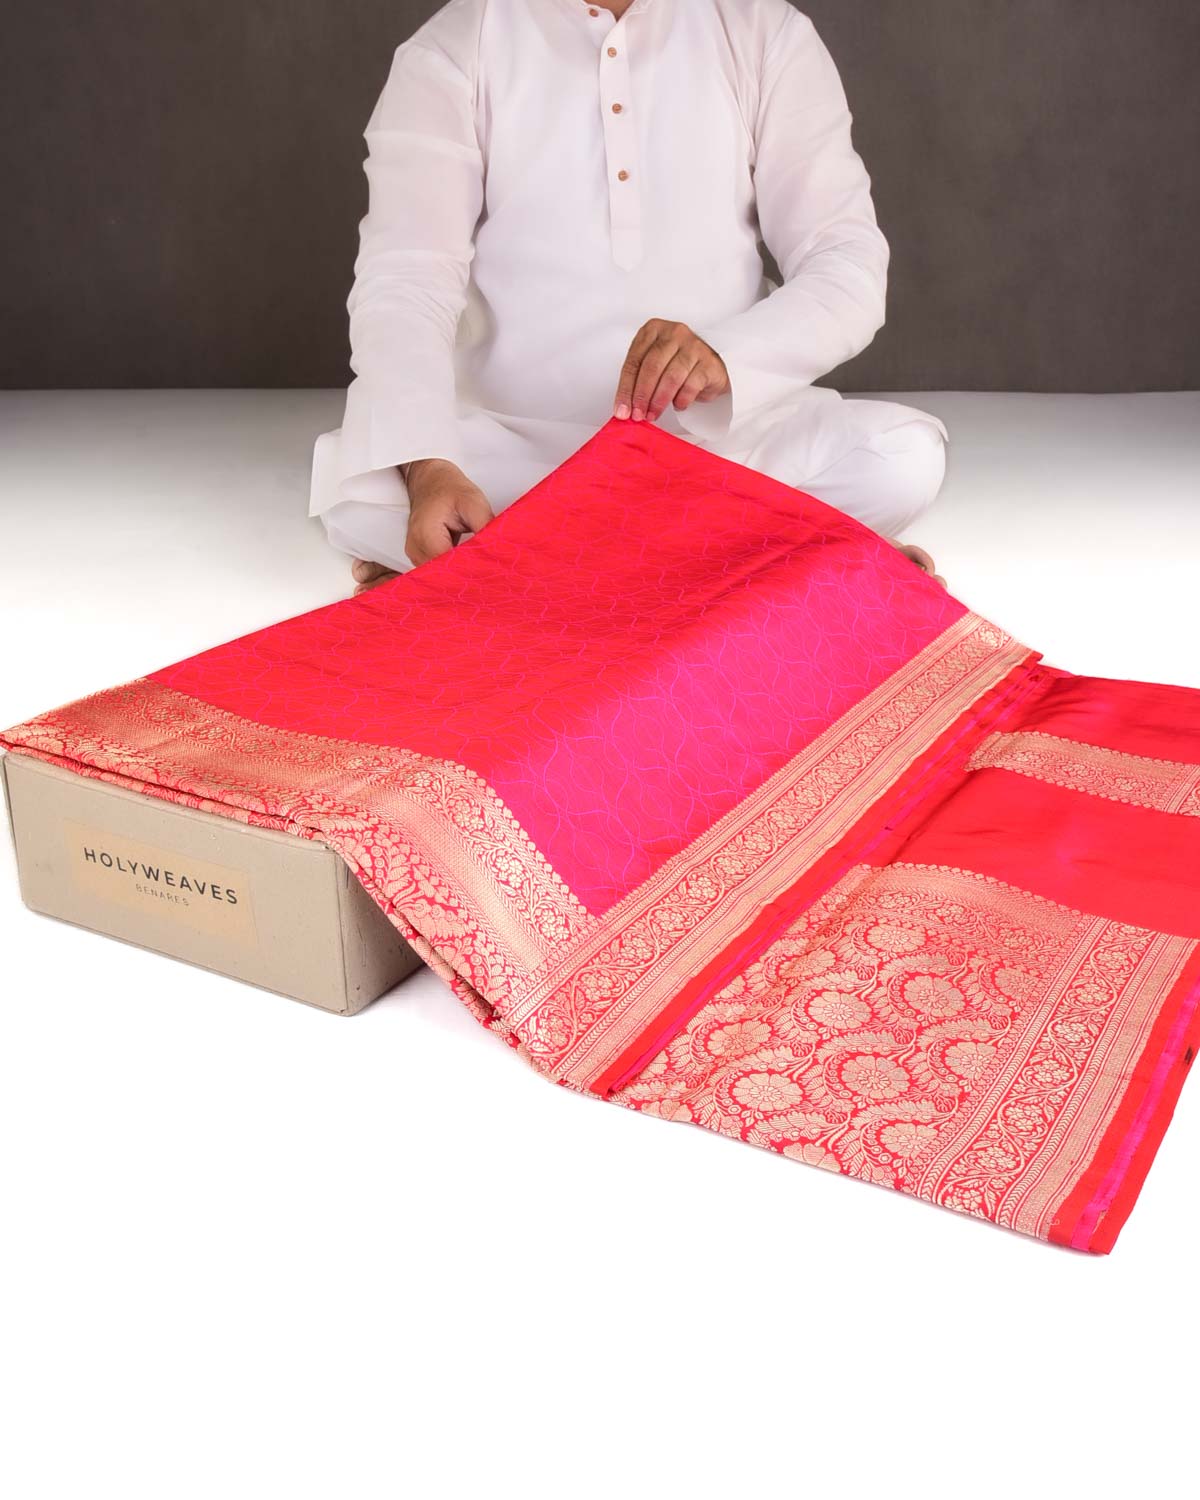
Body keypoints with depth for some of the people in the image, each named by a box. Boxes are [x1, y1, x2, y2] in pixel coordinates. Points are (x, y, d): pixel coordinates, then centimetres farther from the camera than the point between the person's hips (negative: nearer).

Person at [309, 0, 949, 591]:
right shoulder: (448, 54, -1)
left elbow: (849, 263, -2)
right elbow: (403, 281, -12)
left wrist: (725, 357, -25)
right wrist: (427, 468, -33)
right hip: (516, 445, 0)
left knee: (905, 457, -26)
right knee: (354, 487, -30)